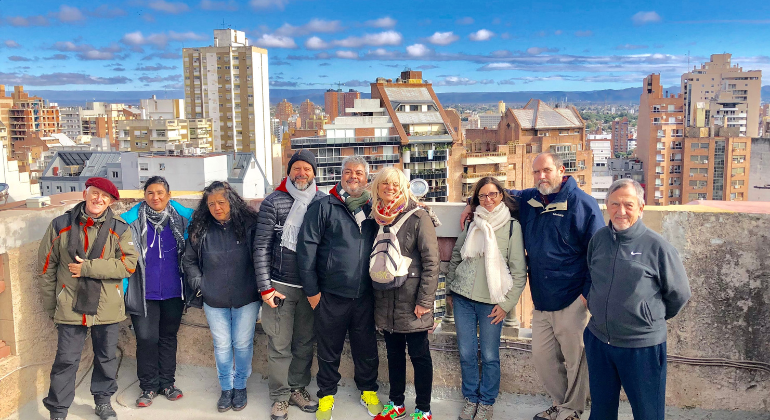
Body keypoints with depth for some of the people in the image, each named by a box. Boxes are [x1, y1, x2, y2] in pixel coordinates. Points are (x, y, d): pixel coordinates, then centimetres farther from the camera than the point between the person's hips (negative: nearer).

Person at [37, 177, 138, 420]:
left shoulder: (119, 229, -4)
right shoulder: (60, 226, -2)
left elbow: (128, 264, -15)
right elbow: (46, 267, 4)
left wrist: (87, 268, -20)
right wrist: (50, 306, 6)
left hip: (107, 308, 1)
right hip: (70, 307, -1)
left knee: (106, 357, 15)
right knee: (66, 360, 5)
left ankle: (103, 400, 36)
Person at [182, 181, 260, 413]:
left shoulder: (249, 224, -8)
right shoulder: (201, 230, -2)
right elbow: (188, 260, 10)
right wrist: (198, 283, -1)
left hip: (246, 299, -2)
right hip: (214, 301, 2)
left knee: (243, 344, 9)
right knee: (222, 346, 12)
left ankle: (240, 386, 29)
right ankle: (226, 388, 30)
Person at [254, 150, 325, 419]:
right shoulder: (274, 202, -4)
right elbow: (261, 247, -5)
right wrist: (265, 287, -9)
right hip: (280, 286, -2)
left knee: (305, 342, 13)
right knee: (280, 344, 4)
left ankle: (298, 389, 29)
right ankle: (280, 397, 18)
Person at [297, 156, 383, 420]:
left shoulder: (373, 208, 6)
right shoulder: (324, 206, -4)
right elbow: (306, 247, -7)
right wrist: (311, 289, -8)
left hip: (364, 296, 3)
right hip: (331, 296, -2)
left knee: (366, 347, 14)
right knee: (329, 349, 11)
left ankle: (368, 390, 35)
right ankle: (326, 394, 30)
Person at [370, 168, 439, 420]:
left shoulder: (418, 217, -10)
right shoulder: (377, 217, 7)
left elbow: (431, 262, -12)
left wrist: (425, 301, -16)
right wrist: (373, 295, 9)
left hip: (411, 302, -5)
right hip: (386, 302, 5)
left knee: (420, 356, 6)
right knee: (394, 354, 16)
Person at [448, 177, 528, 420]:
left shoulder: (512, 226, -3)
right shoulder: (472, 224, 7)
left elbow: (519, 271, -3)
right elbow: (455, 258, 15)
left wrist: (506, 303, -6)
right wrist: (450, 290, 15)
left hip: (491, 302, -3)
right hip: (463, 299, 3)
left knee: (489, 356, 5)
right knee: (466, 354, 9)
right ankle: (470, 399, 26)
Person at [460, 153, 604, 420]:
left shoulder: (583, 204, -7)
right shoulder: (528, 200, 9)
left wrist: (588, 293, -10)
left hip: (572, 301, -5)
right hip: (541, 302, 6)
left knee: (574, 358, 7)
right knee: (542, 356, 12)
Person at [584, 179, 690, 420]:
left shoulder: (657, 246, -13)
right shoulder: (599, 239, 0)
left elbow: (679, 294, -1)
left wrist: (653, 318, 10)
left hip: (642, 346, -4)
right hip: (598, 340, 4)